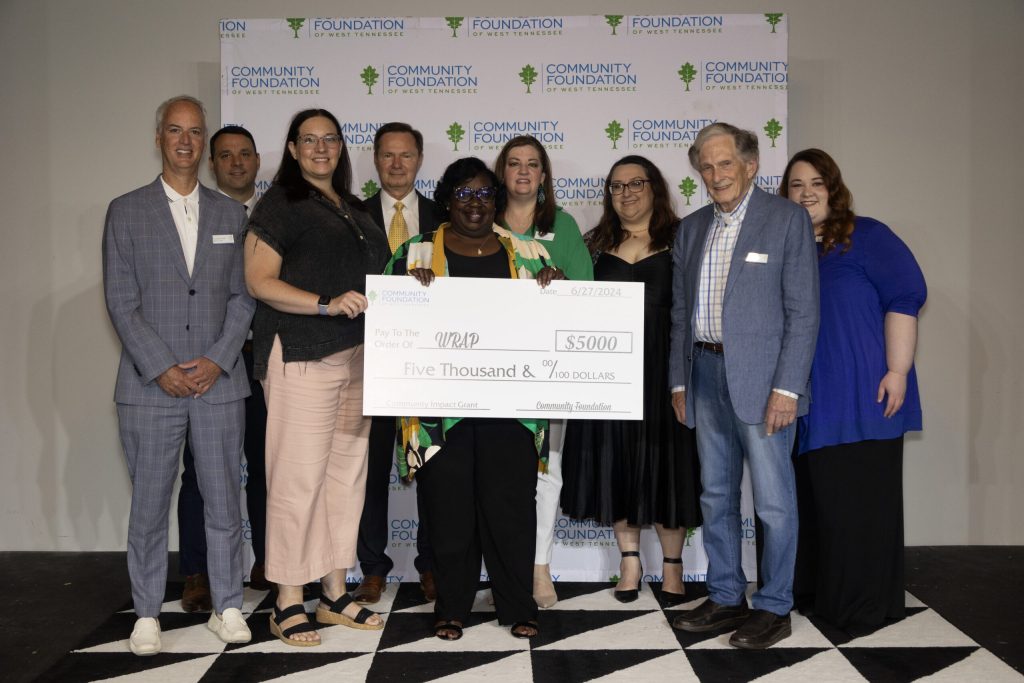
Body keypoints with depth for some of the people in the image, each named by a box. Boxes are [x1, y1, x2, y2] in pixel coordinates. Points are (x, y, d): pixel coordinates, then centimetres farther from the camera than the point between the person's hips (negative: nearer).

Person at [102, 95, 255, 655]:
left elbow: (243, 297, 6)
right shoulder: (126, 212, 5)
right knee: (149, 504, 5)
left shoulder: (230, 214, 11)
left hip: (219, 382, 2)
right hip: (150, 385, -1)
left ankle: (227, 607, 19)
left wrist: (218, 360, -7)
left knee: (223, 500, 7)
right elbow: (121, 302, -1)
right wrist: (161, 369, -10)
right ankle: (147, 614, 17)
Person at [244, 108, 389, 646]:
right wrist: (327, 303, -21)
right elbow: (259, 280, -10)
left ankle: (335, 594, 21)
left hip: (356, 355, 7)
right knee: (298, 476, -7)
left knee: (347, 472, 10)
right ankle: (288, 603, 5)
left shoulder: (352, 209, 19)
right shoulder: (280, 203, -2)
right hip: (301, 356, -7)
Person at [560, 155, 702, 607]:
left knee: (664, 462, 3)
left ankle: (672, 564, 17)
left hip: (663, 370, -2)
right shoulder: (596, 245, 11)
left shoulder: (678, 241, 3)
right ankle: (630, 560, 20)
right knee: (615, 463, 6)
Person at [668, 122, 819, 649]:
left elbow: (803, 311, -8)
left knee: (773, 501, 1)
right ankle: (725, 597, 26)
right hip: (706, 374, 6)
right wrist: (679, 381, 11)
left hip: (761, 378, -5)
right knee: (716, 496, 13)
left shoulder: (787, 219, -3)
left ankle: (774, 607, 15)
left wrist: (787, 387, -14)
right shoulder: (691, 229, 14)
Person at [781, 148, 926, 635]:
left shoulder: (866, 237, -3)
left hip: (861, 398, -6)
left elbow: (905, 297, -10)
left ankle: (864, 607, 10)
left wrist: (897, 371, -16)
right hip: (807, 402, 6)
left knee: (859, 499, -1)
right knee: (814, 498, 11)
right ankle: (815, 594, 24)